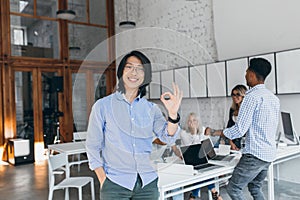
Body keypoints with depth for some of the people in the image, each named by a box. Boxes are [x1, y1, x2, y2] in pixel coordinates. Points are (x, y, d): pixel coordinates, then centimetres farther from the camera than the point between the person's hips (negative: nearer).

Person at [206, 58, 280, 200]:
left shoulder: (252, 96, -17)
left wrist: (219, 133, -4)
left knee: (233, 188, 3)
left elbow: (240, 129, -20)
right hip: (270, 154, 9)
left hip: (255, 155, -9)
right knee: (255, 188, 23)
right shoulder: (274, 98, 11)